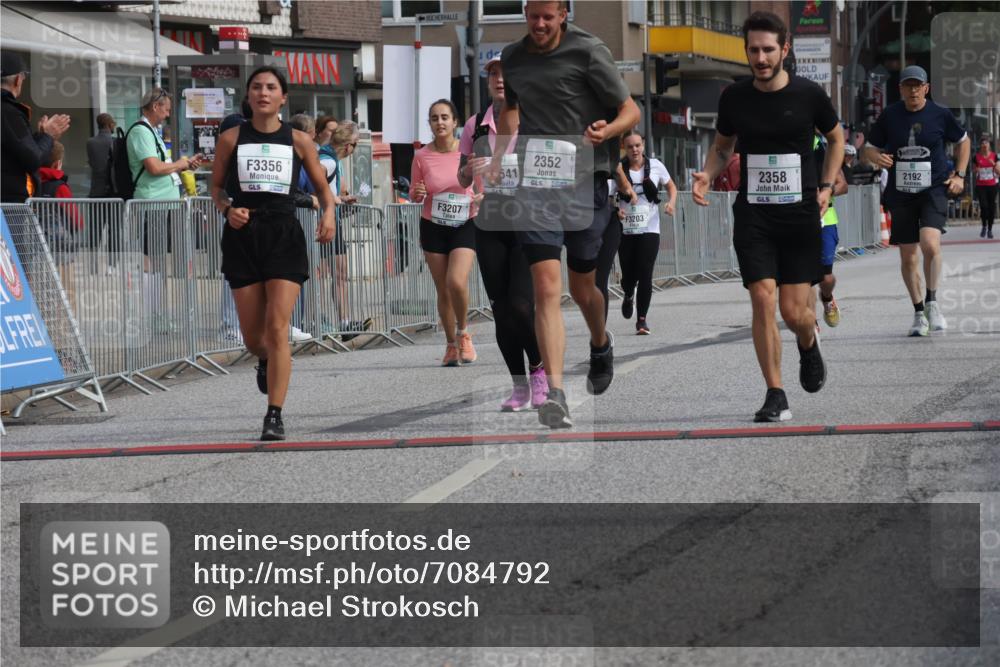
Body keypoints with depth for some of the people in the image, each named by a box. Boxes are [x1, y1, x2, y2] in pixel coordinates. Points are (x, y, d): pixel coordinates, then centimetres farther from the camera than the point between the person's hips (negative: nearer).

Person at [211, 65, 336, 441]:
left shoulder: (299, 141, 4)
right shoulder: (231, 139, 4)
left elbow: (323, 187, 12)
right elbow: (216, 186, 13)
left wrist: (328, 213, -9)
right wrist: (228, 209, -8)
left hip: (284, 237, -1)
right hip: (243, 237, 1)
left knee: (277, 328, -12)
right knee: (252, 335, 6)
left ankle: (275, 416, -10)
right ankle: (265, 361, 44)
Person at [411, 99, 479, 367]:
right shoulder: (422, 156, -4)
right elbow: (415, 195, 7)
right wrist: (416, 192, -16)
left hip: (464, 226, -2)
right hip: (433, 227, 2)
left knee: (457, 282, -21)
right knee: (443, 291, 5)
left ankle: (463, 332, 6)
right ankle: (451, 345, 22)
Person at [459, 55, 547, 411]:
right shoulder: (476, 125, 6)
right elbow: (462, 180, 13)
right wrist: (470, 169, -8)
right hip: (491, 226, 4)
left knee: (521, 305, -15)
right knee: (501, 309, 2)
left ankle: (539, 368, 11)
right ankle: (520, 386, 13)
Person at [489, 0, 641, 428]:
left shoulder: (588, 52, -6)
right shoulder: (512, 58, 10)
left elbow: (630, 110, -3)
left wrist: (608, 129, -25)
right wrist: (498, 157, 16)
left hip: (584, 181, -2)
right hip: (535, 184, 2)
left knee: (582, 288, 11)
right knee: (546, 288, -12)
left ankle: (601, 345, 47)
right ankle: (554, 394, -18)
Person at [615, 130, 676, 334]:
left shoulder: (655, 165, 2)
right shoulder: (619, 168, -3)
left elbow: (671, 186, 17)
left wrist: (671, 202, -3)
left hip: (649, 230, 0)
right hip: (625, 231, 0)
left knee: (645, 275, -10)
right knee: (628, 275, 5)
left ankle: (642, 319, 0)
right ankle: (628, 296, 42)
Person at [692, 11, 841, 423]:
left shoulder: (808, 95, -4)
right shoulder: (734, 98, 1)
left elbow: (837, 138, 14)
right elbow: (722, 146, 18)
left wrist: (826, 186, 2)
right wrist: (707, 176, -2)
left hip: (800, 215, -1)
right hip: (753, 215, 1)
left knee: (794, 311, -2)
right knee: (763, 299, -12)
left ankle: (809, 343, 37)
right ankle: (775, 396, -3)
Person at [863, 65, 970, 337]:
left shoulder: (940, 114, 0)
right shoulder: (890, 115, 2)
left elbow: (962, 140, 16)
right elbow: (870, 148, 11)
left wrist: (959, 175, 7)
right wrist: (878, 157, -12)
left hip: (934, 190, -2)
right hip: (900, 193, 2)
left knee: (930, 244, -24)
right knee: (908, 257, 5)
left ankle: (932, 303, -6)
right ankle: (919, 312, 22)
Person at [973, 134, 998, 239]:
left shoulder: (994, 156, 2)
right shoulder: (977, 157, 2)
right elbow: (974, 171, 12)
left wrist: (994, 164, -15)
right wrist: (977, 170, -10)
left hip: (992, 185, 1)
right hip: (981, 186, -1)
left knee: (991, 207, 1)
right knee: (983, 206, -14)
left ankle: (990, 229, 12)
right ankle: (984, 226, 6)